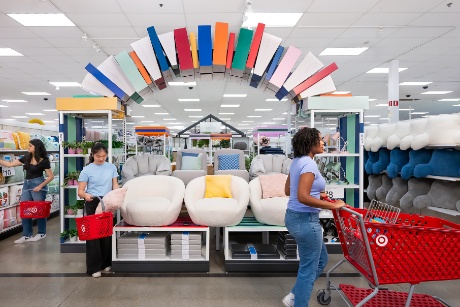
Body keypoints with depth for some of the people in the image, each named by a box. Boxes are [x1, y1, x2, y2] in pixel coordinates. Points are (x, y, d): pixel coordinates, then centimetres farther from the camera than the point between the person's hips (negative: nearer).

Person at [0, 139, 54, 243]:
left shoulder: (43, 161, -10)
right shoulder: (26, 158, 7)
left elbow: (51, 176, -10)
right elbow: (10, 164, 12)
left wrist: (40, 186, -19)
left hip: (37, 185, -6)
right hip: (26, 185, 7)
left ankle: (42, 233, 17)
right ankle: (27, 235, 14)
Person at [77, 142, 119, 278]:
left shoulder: (112, 167, 5)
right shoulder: (87, 170, -4)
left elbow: (115, 186, 7)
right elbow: (80, 191, -6)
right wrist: (86, 195, -29)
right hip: (93, 204, -3)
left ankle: (106, 263, 26)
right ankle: (93, 268, 9)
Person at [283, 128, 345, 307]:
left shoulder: (297, 161, 8)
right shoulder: (308, 164, -20)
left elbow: (288, 191, 17)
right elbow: (303, 197, -30)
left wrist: (317, 194, 17)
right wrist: (332, 205, -21)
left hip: (293, 216, 10)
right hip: (305, 220, -10)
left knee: (320, 259, 23)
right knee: (309, 268, 7)